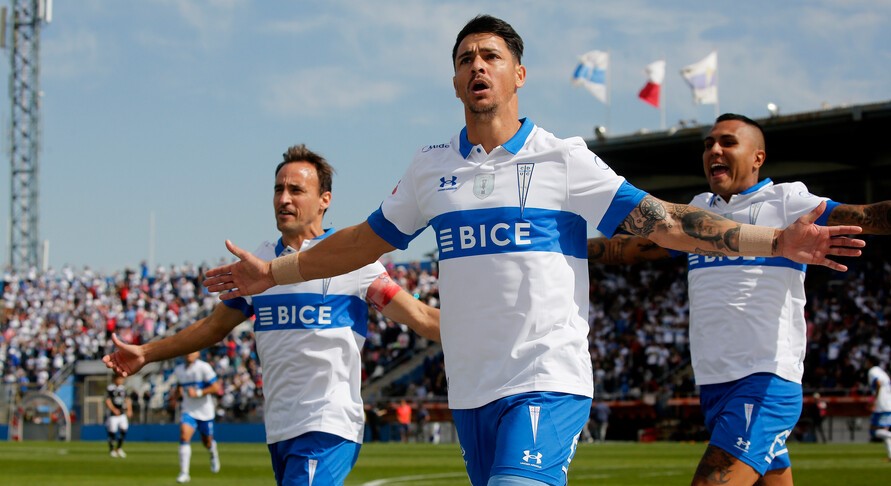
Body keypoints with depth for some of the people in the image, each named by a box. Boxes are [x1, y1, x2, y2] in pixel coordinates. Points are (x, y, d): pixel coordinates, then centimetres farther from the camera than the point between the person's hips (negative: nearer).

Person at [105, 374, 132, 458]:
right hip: (112, 414, -5)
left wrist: (129, 410, 1)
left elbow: (127, 400, 14)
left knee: (124, 430, -2)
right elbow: (108, 401, -14)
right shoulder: (110, 388, -10)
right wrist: (114, 409, -27)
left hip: (122, 414, 5)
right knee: (112, 432, -1)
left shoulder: (123, 388, 9)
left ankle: (119, 448, 15)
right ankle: (111, 450, 14)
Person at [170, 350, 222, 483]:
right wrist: (175, 394, 0)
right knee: (184, 436, -21)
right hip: (188, 410, 2)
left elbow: (216, 388, -14)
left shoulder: (204, 367, -13)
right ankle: (184, 473, -22)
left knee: (207, 442, 11)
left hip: (205, 411, -2)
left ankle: (213, 452, 51)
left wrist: (198, 393, -22)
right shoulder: (178, 370, 3)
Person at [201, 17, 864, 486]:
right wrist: (272, 272, 26)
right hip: (469, 392, 5)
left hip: (549, 383, -4)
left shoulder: (563, 159, 0)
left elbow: (659, 220, -4)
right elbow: (368, 240, 25)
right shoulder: (432, 168, 12)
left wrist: (778, 241, -12)